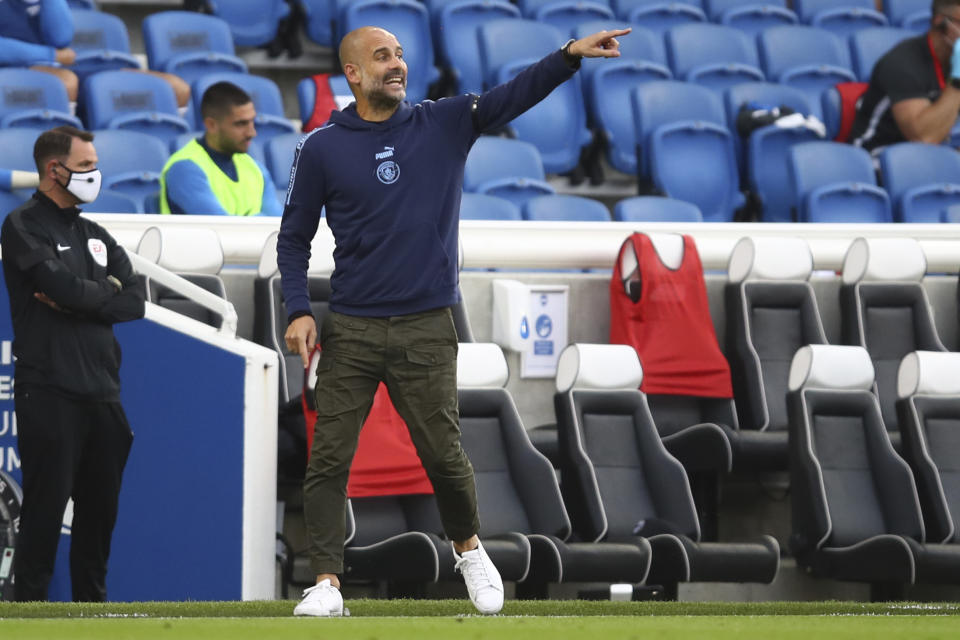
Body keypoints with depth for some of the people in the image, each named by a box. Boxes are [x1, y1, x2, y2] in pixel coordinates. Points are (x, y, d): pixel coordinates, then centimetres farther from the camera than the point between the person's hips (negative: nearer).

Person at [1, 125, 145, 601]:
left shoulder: (95, 236, 20)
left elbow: (134, 303, 7)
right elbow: (62, 285, -17)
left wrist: (75, 301, -8)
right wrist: (106, 290, 2)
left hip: (102, 391, 7)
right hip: (49, 389, -7)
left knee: (101, 504, 8)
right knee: (46, 504, -8)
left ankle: (92, 600, 14)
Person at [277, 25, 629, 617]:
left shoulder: (444, 125, 5)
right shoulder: (322, 149, 3)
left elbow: (512, 97, -8)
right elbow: (295, 237, 9)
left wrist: (570, 56, -23)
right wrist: (299, 311, -3)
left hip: (426, 329, 0)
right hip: (351, 329, 0)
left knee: (444, 454, 0)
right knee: (329, 459, -5)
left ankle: (469, 550, 25)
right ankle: (327, 584, 0)